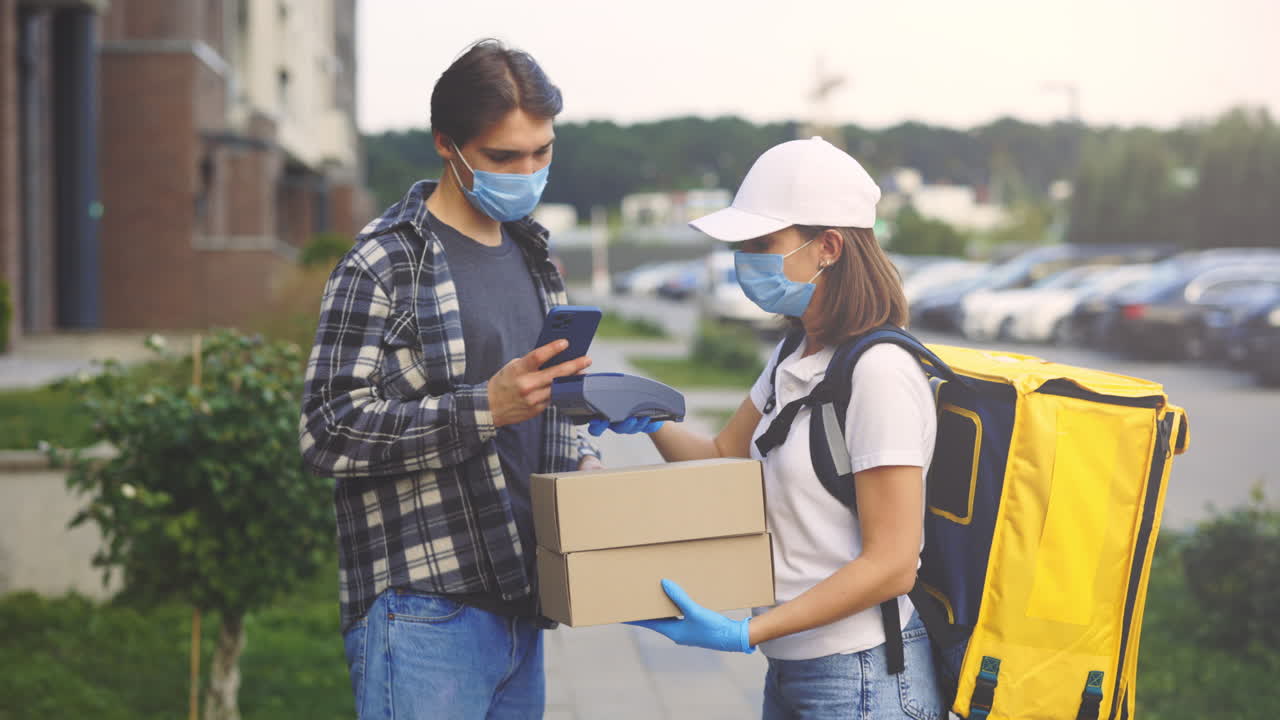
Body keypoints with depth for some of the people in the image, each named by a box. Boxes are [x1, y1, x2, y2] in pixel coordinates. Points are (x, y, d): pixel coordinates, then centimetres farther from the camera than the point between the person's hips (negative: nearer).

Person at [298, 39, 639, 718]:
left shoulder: (530, 255, 17)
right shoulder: (383, 266, -9)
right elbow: (329, 432, -16)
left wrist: (579, 457, 6)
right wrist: (484, 407, -24)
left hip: (518, 605, 8)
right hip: (422, 615, -8)